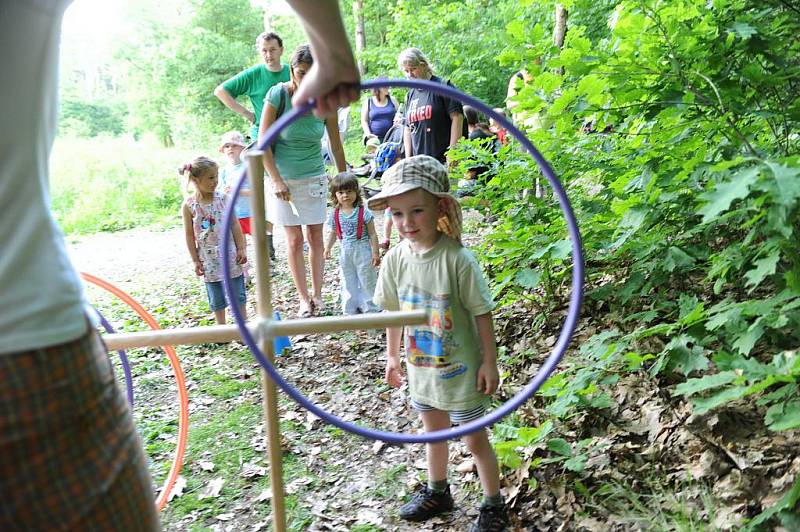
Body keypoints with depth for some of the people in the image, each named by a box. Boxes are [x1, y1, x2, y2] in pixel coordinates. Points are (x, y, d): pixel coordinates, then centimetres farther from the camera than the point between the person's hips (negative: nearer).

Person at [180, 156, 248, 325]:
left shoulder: (223, 198, -4)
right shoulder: (189, 205, -8)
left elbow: (235, 225, 0)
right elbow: (189, 235, -3)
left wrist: (241, 249, -2)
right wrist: (195, 260, -3)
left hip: (230, 254, 1)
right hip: (209, 258, -1)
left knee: (238, 293, 9)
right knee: (216, 299, 9)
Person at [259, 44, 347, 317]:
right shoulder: (278, 94, -14)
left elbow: (336, 144, 3)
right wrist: (276, 180, -16)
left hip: (315, 177, 2)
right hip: (284, 178, -2)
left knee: (316, 238, 5)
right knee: (295, 240, 2)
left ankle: (318, 295, 18)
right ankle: (304, 298, 13)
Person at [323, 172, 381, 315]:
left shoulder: (363, 212, -12)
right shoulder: (335, 214, 0)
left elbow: (372, 234, -9)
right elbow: (333, 233, 10)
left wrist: (375, 253, -11)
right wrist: (327, 248, -2)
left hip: (362, 251, -4)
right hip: (345, 253, 4)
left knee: (367, 280, 7)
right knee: (348, 282, 14)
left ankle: (371, 307, 21)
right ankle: (350, 309, 28)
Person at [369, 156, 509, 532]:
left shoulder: (457, 259, -24)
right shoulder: (395, 259, -9)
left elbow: (482, 313, -16)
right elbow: (392, 311, 4)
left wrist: (489, 362, -12)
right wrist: (392, 356, 11)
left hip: (460, 370, -5)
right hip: (421, 369, 5)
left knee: (475, 440, 12)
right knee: (434, 432, 25)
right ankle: (437, 492, 48)